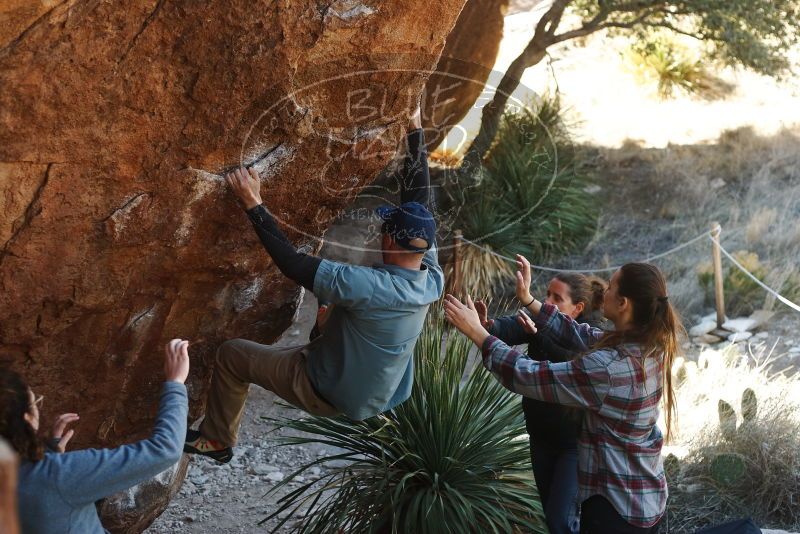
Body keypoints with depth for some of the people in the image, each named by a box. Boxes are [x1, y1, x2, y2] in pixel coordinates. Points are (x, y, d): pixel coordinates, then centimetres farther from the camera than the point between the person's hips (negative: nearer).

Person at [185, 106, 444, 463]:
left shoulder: (367, 286, -37)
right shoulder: (432, 279, -18)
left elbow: (292, 263, -31)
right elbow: (417, 198, -9)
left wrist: (253, 205, -25)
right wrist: (416, 131, -4)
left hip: (328, 393, -6)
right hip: (380, 392, 7)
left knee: (231, 354, 8)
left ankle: (216, 441, 26)